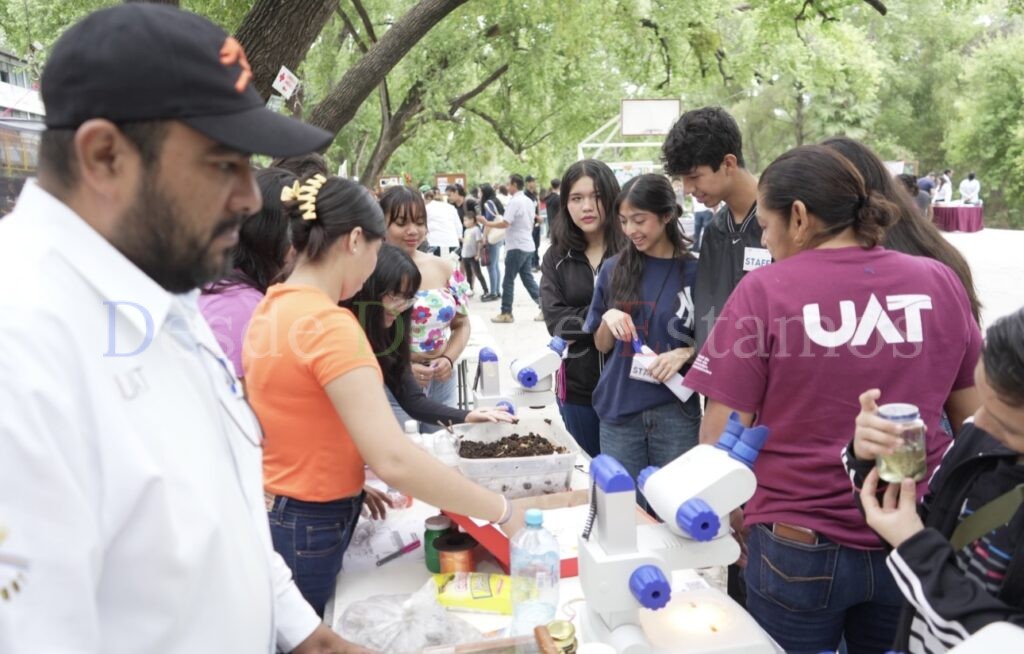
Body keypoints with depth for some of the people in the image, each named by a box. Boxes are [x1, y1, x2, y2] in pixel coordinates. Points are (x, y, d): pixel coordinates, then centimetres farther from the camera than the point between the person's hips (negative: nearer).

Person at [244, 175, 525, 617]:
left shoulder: (273, 308, 3)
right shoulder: (329, 325, -25)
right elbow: (394, 460, -32)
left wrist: (351, 481, 12)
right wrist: (500, 510, -25)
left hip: (273, 513, 8)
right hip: (308, 530, -8)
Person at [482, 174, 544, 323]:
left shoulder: (514, 202, -15)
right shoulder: (529, 201, 12)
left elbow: (505, 223, -21)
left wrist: (487, 223, -9)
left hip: (516, 247, -8)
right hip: (528, 245, 9)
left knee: (508, 281, 0)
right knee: (528, 279, 12)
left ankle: (506, 313, 6)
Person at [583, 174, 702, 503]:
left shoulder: (694, 272, -3)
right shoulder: (614, 269, 3)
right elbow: (601, 344, 11)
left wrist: (685, 353, -15)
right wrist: (608, 319, -9)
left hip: (675, 412, -2)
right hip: (619, 410, 2)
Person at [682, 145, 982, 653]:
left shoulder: (764, 291, -14)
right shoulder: (940, 282, -3)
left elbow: (719, 437, -13)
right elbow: (975, 420, 7)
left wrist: (733, 521, 4)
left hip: (801, 548, -3)